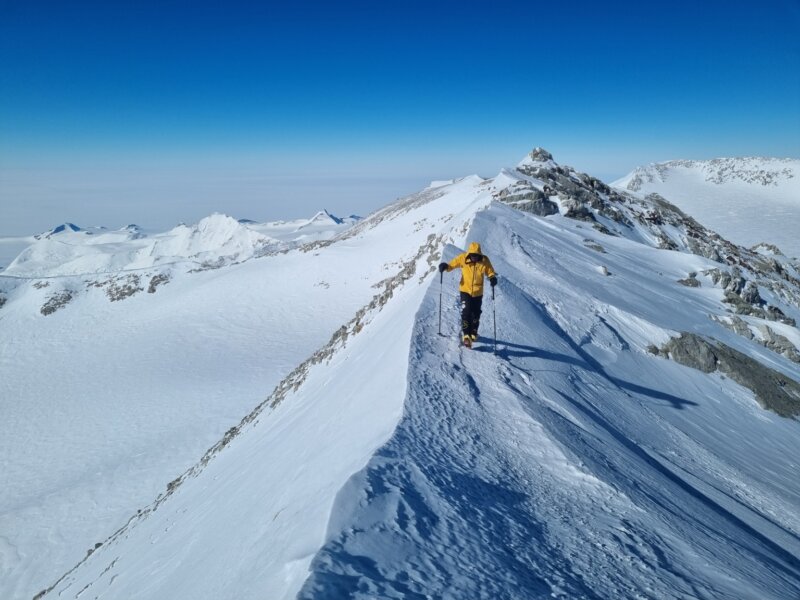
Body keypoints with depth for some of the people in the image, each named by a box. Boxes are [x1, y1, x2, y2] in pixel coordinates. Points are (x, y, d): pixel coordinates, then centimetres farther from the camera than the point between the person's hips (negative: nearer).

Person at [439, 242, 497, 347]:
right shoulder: (463, 258, -11)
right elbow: (453, 264, 0)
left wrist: (493, 278, -24)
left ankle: (473, 333, 35)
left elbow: (490, 272, -2)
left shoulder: (485, 261, -10)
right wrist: (446, 266, -21)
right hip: (465, 290, -1)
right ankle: (466, 335, -11)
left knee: (475, 314, 13)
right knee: (466, 311, -16)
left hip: (478, 292, 1)